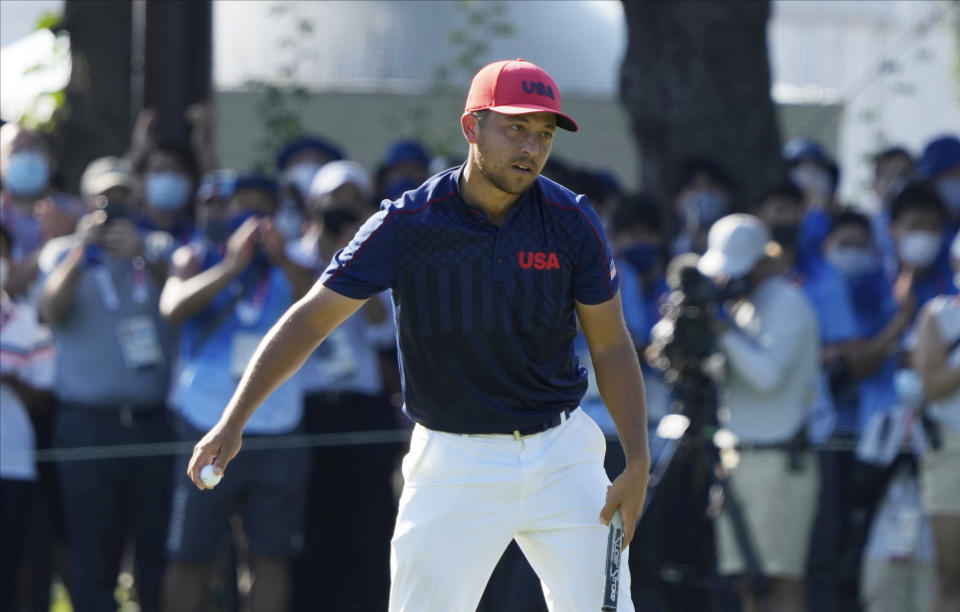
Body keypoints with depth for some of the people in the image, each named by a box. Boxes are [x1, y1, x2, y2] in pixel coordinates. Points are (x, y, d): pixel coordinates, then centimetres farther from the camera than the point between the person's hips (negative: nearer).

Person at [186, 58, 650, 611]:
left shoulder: (572, 222, -5)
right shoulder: (407, 224, -10)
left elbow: (613, 347, 3)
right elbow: (310, 321, -7)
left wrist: (638, 463, -7)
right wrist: (234, 421, -16)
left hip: (561, 455, 2)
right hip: (453, 466, -1)